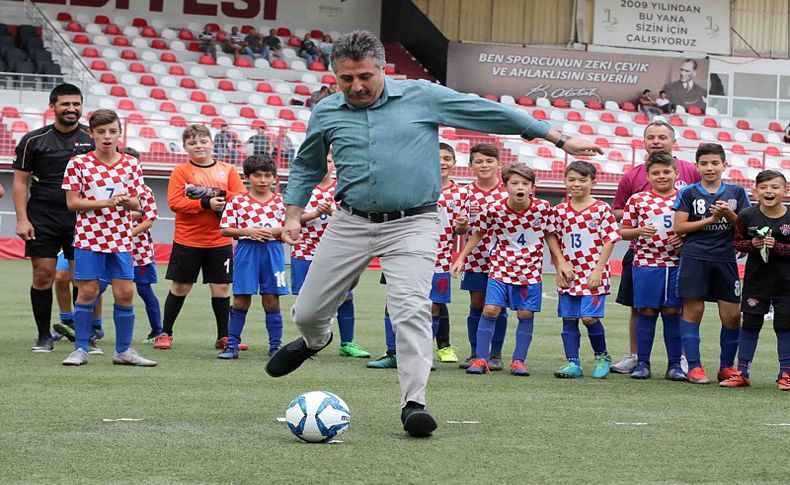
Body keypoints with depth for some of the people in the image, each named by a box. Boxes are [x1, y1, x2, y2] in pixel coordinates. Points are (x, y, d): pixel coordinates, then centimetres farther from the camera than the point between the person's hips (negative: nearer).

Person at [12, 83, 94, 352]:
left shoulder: (94, 139, 5)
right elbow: (20, 181, 5)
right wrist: (22, 219, -5)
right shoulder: (34, 140, 4)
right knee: (43, 275, -1)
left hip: (82, 219, 0)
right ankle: (44, 337, 10)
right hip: (42, 219, 0)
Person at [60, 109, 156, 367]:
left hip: (120, 238, 2)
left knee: (125, 293, 1)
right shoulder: (78, 163, -3)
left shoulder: (131, 164, 4)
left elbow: (135, 204, 5)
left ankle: (124, 350, 12)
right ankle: (81, 349, 9)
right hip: (89, 237, -2)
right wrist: (105, 202, -16)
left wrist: (126, 200, -19)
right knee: (88, 292, -2)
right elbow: (72, 202, -6)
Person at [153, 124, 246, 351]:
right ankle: (165, 333, 15)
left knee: (221, 287, 5)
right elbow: (174, 202, -12)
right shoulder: (181, 171, -1)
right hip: (187, 240, -2)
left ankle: (223, 336, 15)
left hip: (220, 241, 2)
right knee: (180, 287, 4)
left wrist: (221, 196, -17)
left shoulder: (227, 170, 7)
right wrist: (206, 203, -20)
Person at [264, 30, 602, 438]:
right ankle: (314, 341, 45)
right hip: (350, 224, 3)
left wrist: (561, 140, 2)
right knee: (307, 312, 8)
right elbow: (307, 168, 23)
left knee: (411, 309, -20)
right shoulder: (326, 114, 5)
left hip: (411, 225, -3)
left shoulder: (422, 97, -3)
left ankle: (414, 402, -14)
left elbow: (492, 113, 0)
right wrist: (293, 215, 12)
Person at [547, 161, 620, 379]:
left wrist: (598, 270, -11)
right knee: (568, 318, 3)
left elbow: (609, 241, -5)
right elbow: (552, 238, 10)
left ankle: (602, 357, 12)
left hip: (593, 275, -4)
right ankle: (573, 363, 10)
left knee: (590, 317, -11)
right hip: (569, 275, 4)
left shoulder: (602, 209, -5)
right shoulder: (560, 211, 6)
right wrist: (561, 264, -4)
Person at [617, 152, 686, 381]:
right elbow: (622, 232, 7)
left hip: (676, 264, 1)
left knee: (673, 312, 4)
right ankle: (642, 363, 9)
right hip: (646, 263, -1)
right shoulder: (637, 200, 3)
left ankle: (674, 364, 11)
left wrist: (685, 237, -9)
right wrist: (638, 231, -12)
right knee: (646, 311, 1)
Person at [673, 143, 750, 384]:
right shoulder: (688, 193, 4)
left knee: (732, 314, 1)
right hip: (694, 258, -2)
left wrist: (729, 214, -12)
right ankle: (694, 367, 3)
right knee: (693, 310, -2)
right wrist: (710, 219, -11)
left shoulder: (737, 192, 10)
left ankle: (727, 367, 14)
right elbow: (679, 227, -3)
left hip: (725, 258, 2)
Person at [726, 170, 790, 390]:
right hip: (756, 279, 1)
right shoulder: (747, 216, -6)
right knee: (750, 324, 8)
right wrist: (752, 244, -15)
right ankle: (742, 373, 15)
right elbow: (737, 242, 3)